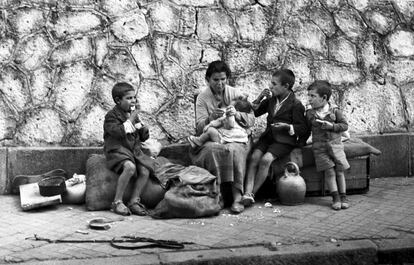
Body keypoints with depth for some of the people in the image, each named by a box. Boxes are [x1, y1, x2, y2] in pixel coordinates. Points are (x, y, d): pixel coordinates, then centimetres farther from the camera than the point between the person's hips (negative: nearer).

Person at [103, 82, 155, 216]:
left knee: (145, 171, -17)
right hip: (117, 150, -7)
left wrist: (143, 130, 2)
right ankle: (117, 202, -23)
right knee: (130, 167, -34)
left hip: (134, 150, 7)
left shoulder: (134, 115, 18)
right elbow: (118, 132, -23)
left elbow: (142, 137, 23)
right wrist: (130, 120, -16)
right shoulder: (112, 115, -5)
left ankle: (134, 201, -3)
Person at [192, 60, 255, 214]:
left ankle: (237, 197, -34)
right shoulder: (202, 98, 5)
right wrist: (211, 117, -25)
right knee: (212, 150, -35)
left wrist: (236, 114, -18)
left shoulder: (236, 94, 7)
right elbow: (199, 127, -4)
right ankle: (219, 194, -27)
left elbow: (251, 120, 2)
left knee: (234, 150, -34)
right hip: (211, 139, 0)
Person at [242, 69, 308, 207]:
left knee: (265, 160, -28)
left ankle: (252, 193, -20)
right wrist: (259, 98, 1)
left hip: (284, 140, -5)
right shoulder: (271, 99, 12)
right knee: (254, 157, -21)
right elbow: (254, 113, 17)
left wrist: (287, 126, -20)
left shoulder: (296, 104, -6)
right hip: (268, 136, 6)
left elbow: (303, 128, -5)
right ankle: (247, 192, -32)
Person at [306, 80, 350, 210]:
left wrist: (332, 126, -16)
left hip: (335, 144, 0)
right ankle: (335, 197, -3)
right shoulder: (310, 114, 3)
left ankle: (343, 196, 8)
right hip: (320, 146, 0)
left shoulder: (335, 110, -3)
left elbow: (344, 125, -2)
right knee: (329, 171, -8)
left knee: (339, 170, -1)